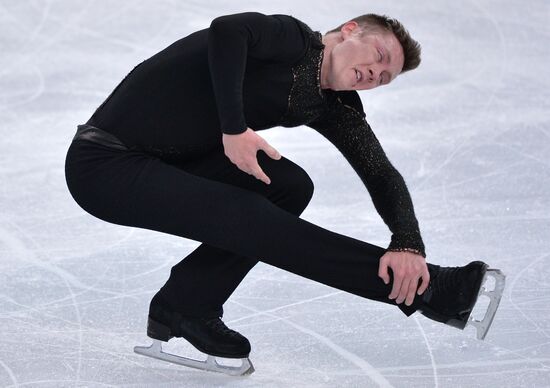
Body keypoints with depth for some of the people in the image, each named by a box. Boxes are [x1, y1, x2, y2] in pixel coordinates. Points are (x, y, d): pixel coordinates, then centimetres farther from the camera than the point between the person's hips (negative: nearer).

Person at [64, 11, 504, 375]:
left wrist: (408, 244, -18)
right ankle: (431, 290, -21)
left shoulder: (335, 109, 8)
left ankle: (185, 306, 0)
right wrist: (234, 128, -31)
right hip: (106, 162, -8)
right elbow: (227, 30, -34)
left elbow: (382, 175, -1)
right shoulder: (293, 39, -15)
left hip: (165, 162, 8)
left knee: (289, 187, -4)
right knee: (248, 218, -20)